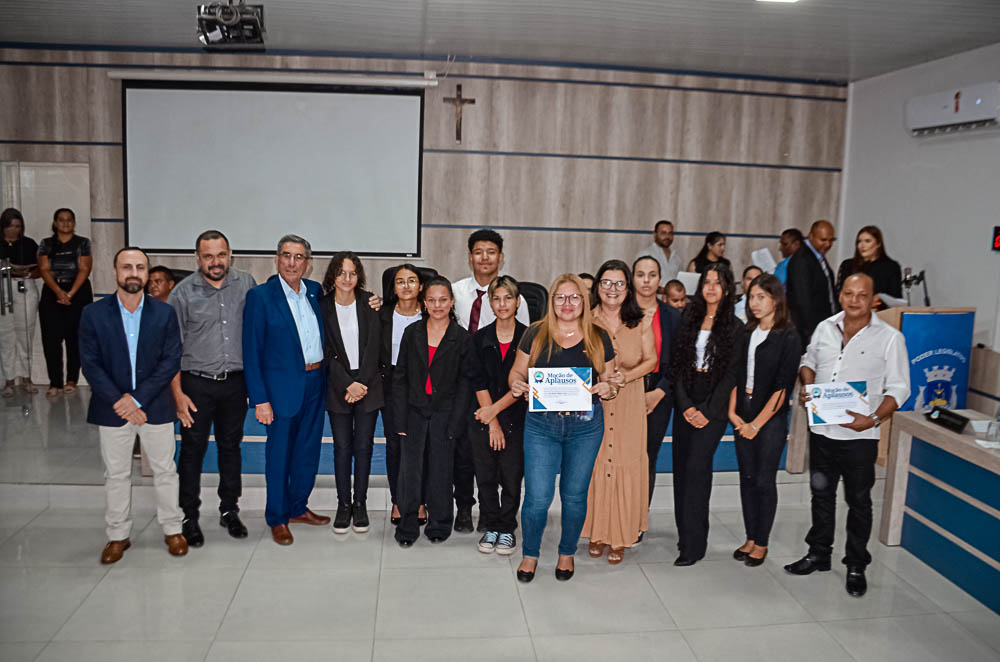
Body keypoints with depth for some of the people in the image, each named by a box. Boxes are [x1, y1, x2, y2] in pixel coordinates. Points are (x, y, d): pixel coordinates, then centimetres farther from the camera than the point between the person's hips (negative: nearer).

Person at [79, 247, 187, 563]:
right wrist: (120, 402, -15)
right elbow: (91, 364, -6)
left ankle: (172, 529, 25)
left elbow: (171, 361, -7)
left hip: (155, 407, 0)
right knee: (116, 475, 12)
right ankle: (118, 536, 26)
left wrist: (138, 399, -15)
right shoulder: (94, 314, -2)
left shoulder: (164, 313, -2)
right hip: (112, 409, 0)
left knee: (164, 470, 10)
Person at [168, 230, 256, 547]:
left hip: (235, 382, 2)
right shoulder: (183, 292, -6)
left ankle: (229, 510, 27)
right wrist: (178, 393, -9)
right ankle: (190, 516, 18)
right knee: (193, 449, 5)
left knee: (231, 446, 13)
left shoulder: (246, 284, 0)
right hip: (196, 383, -2)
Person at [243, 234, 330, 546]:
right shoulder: (260, 296, -9)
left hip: (315, 384, 6)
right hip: (282, 387, -5)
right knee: (279, 453, 5)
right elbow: (251, 352, -10)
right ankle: (277, 518, 21)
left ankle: (298, 507, 33)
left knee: (308, 449, 15)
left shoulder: (315, 291, 6)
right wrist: (259, 399, -14)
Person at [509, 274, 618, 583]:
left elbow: (610, 380, 9)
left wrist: (607, 388, -13)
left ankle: (567, 554, 33)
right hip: (541, 423, -1)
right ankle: (530, 554, 22)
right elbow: (517, 372, 7)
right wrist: (517, 385, -15)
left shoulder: (599, 338, 4)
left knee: (575, 494, 11)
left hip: (585, 426, 1)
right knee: (537, 496, -3)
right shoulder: (536, 333, 2)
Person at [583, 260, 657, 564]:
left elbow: (651, 359, 7)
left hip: (628, 406, 0)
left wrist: (626, 376, -9)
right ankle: (597, 533, 18)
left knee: (626, 466, 1)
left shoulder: (639, 322, 2)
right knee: (593, 465, 2)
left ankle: (620, 538, 15)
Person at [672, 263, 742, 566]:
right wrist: (685, 405, -4)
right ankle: (686, 532, 17)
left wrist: (708, 411, -11)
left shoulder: (735, 326, -1)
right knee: (681, 466, 4)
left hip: (713, 405, -4)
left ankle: (693, 544, -7)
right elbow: (678, 365, 7)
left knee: (696, 466, -12)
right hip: (686, 402, 4)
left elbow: (731, 373, -6)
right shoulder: (689, 320, 11)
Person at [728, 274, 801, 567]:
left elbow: (783, 387, -12)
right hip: (743, 415, 5)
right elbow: (737, 375, 10)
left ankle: (761, 543, 14)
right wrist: (733, 413, -2)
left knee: (764, 480, 0)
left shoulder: (788, 338, -8)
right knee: (747, 477, 9)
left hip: (771, 418, -5)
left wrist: (757, 423, -11)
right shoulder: (747, 334, 9)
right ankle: (750, 538, 21)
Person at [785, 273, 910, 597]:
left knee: (859, 501, 9)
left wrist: (874, 419, -21)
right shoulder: (825, 328, 5)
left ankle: (856, 565, 24)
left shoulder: (890, 338, -7)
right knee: (821, 494, 17)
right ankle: (819, 553, 33)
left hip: (860, 436, -4)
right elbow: (809, 361, 19)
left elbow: (899, 388, -7)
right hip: (821, 429, 4)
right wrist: (806, 386, -1)